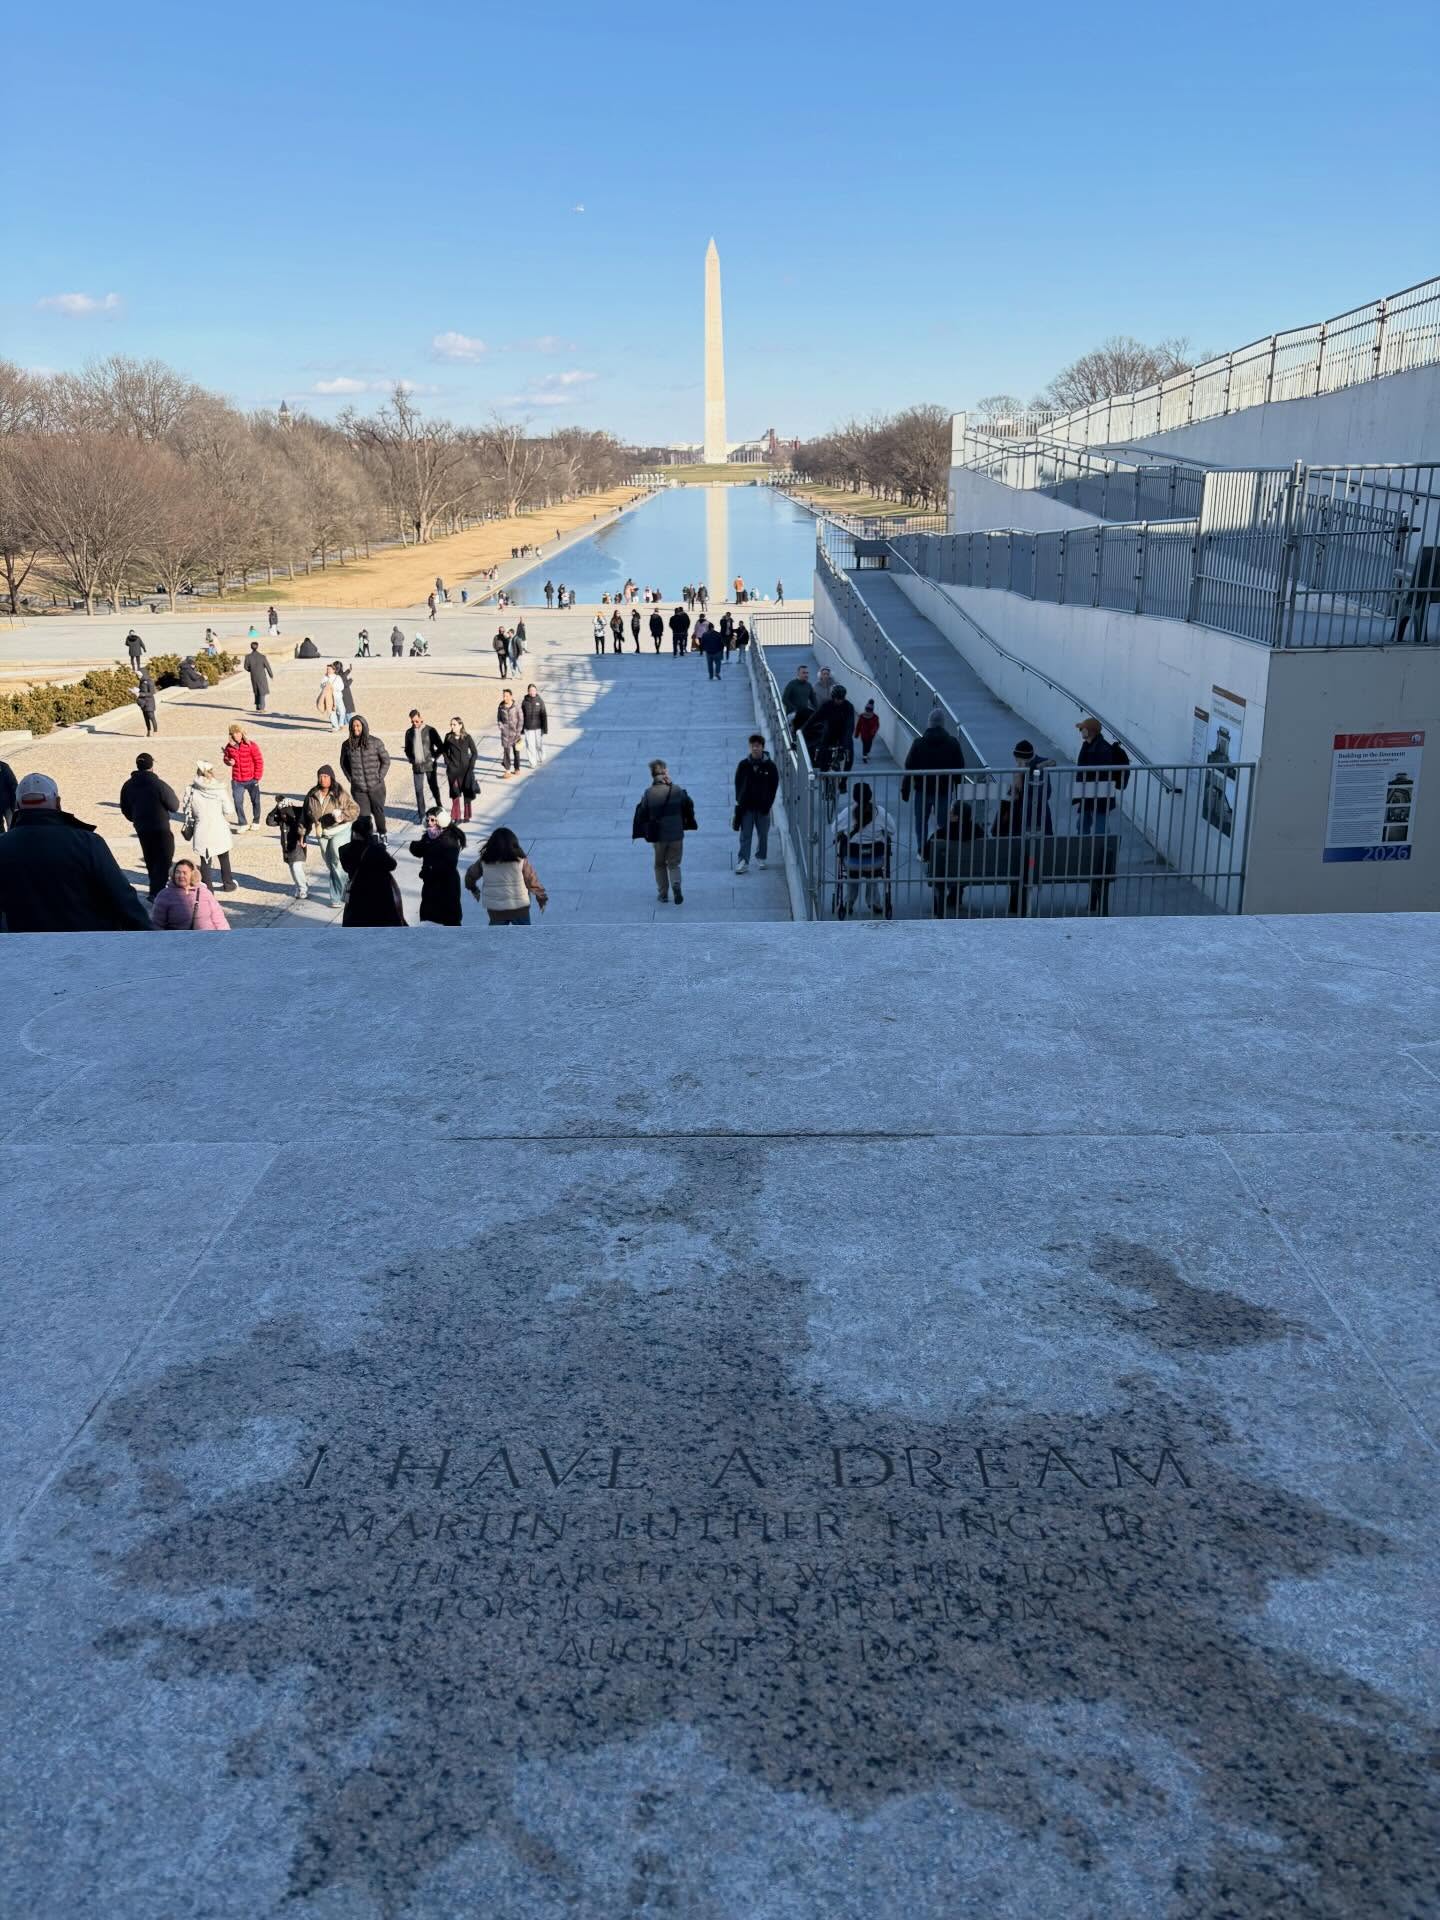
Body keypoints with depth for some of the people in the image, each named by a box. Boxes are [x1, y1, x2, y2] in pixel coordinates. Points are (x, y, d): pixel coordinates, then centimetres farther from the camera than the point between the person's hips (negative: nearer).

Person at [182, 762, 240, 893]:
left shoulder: (192, 791, -9)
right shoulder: (219, 790, -11)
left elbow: (188, 812, -1)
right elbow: (228, 812, -6)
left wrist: (188, 831, 11)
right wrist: (233, 822, 13)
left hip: (202, 832, 0)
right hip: (219, 831, 0)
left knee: (205, 861, 10)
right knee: (224, 859, 20)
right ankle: (228, 885, 34)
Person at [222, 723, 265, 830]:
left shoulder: (250, 745, -12)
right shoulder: (229, 746, -1)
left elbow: (259, 761, -7)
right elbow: (226, 758, 17)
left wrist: (258, 777, -8)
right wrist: (228, 761, -8)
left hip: (251, 780, -2)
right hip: (237, 781, 3)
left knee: (255, 801, 10)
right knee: (238, 802, -2)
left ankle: (256, 822, 28)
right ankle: (242, 824, 9)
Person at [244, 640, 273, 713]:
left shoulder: (248, 656, -11)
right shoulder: (262, 656, -16)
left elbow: (246, 667, -3)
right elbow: (267, 666, -8)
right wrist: (271, 675, 8)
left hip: (253, 677, 3)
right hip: (262, 677, -3)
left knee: (256, 692, 21)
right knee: (262, 692, 9)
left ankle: (258, 708, 22)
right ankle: (261, 708, 6)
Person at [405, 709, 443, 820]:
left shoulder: (430, 730, -6)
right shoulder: (409, 732, 4)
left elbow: (440, 746, -2)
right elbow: (407, 749, 16)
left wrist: (434, 758, -8)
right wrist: (411, 759, 3)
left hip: (429, 765, -3)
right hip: (416, 766, 3)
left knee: (434, 788, 8)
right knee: (418, 791, 3)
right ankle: (421, 814, 9)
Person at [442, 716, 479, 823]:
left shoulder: (467, 737, -6)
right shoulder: (448, 737, 0)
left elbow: (474, 753, -1)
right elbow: (444, 750, 12)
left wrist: (470, 765, -8)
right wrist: (448, 762, 2)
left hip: (465, 769, -1)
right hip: (453, 769, 1)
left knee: (467, 792, 5)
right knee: (455, 793, 4)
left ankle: (467, 816, 16)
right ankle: (456, 816, 11)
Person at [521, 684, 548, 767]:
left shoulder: (540, 701, -5)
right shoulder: (524, 702, -3)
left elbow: (544, 716, -5)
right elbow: (521, 716, 4)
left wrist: (545, 728, -8)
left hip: (538, 727, 0)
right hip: (528, 728, 0)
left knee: (539, 744, 8)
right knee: (530, 745, 0)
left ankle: (541, 760, 31)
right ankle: (532, 762, 11)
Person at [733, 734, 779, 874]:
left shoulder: (770, 766, -3)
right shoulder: (743, 765, 1)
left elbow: (774, 786, 0)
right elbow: (738, 784, 7)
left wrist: (767, 804, -7)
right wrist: (739, 801, -2)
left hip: (763, 806, 0)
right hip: (746, 806, 0)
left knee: (763, 835, 10)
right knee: (745, 836, -2)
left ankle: (761, 859, 25)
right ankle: (743, 862, -3)